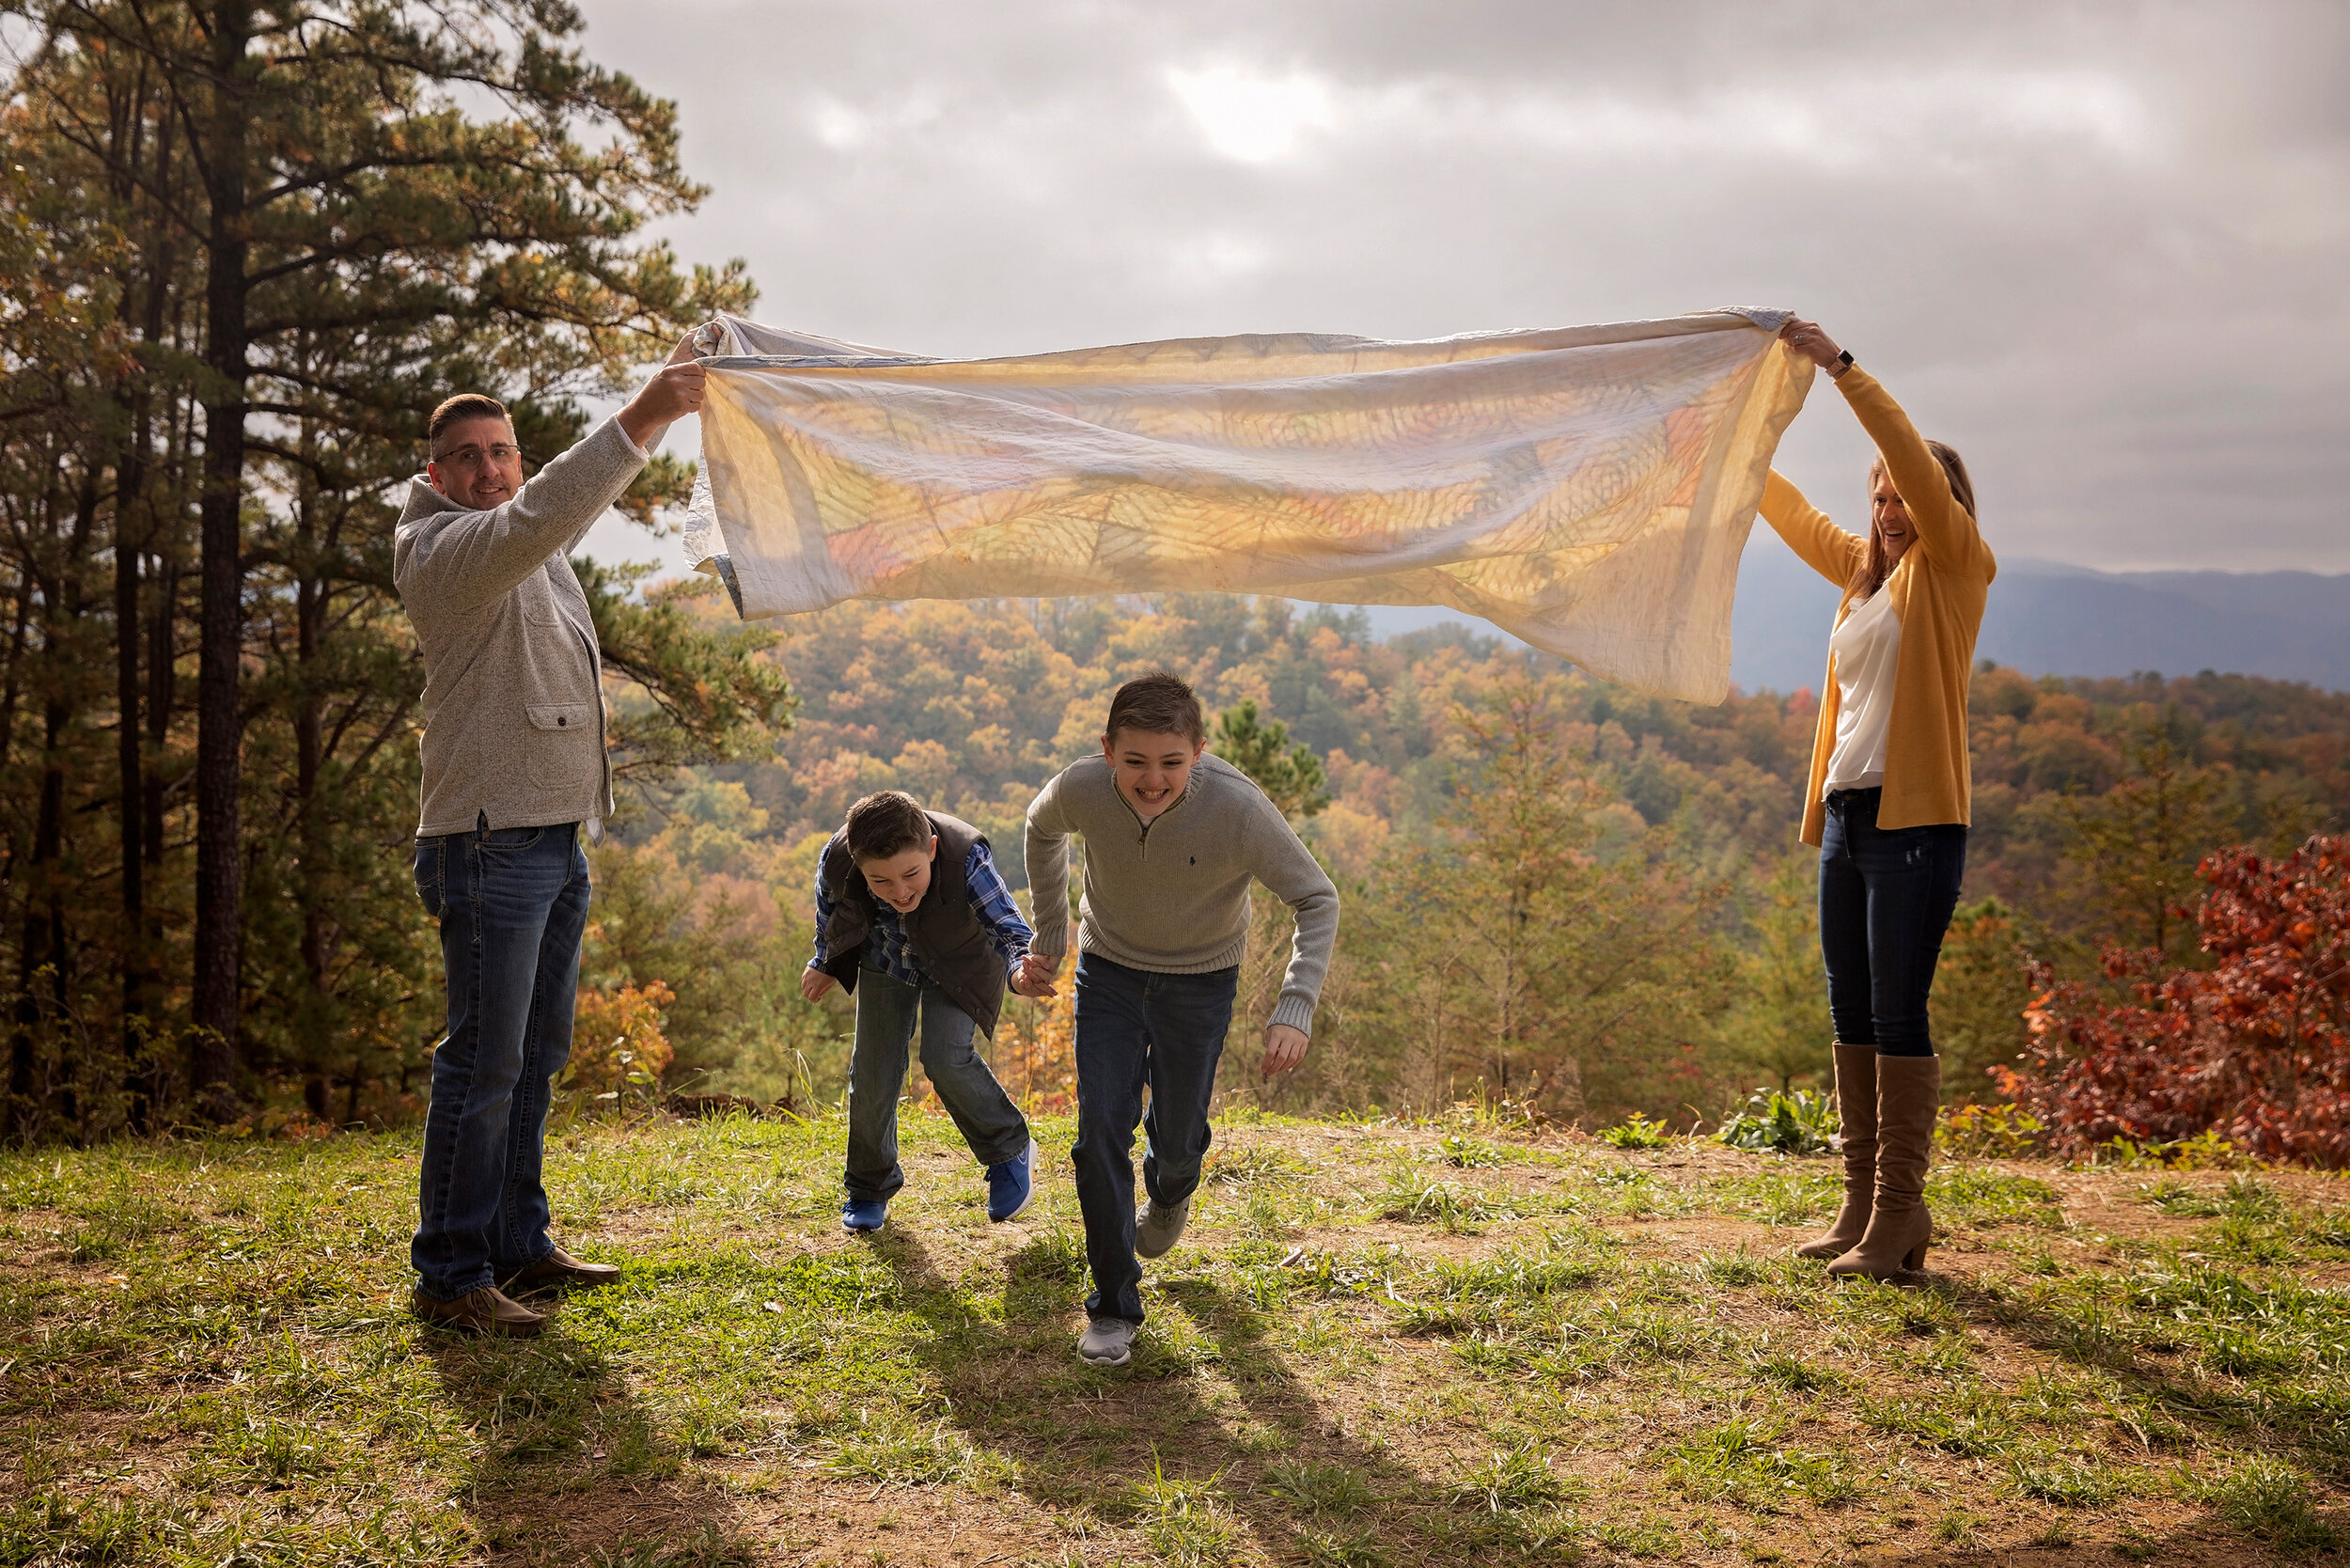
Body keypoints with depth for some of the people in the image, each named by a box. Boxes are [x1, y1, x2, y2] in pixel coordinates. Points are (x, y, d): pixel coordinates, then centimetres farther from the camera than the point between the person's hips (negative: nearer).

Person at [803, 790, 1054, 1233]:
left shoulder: (965, 858, -42)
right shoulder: (836, 862, -32)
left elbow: (1006, 924, -40)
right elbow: (828, 909, -7)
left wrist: (1020, 968, -64)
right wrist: (824, 963, 10)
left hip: (958, 960, -3)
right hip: (885, 960, 3)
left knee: (945, 1059, -21)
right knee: (872, 1071, 2)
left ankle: (1010, 1150, 5)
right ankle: (869, 1187, 26)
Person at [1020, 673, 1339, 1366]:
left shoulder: (1239, 808, -33)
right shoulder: (1080, 790, -26)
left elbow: (1318, 900, -21)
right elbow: (1042, 830, 1)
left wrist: (1296, 1008, -31)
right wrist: (1049, 937, 6)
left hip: (1199, 980, -1)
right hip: (1109, 970, 1)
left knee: (1178, 1135, 12)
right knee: (1101, 1129, -8)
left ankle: (1169, 1196, 51)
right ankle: (1113, 1307, 7)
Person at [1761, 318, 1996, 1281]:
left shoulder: (1955, 567, -2)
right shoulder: (1864, 574, 17)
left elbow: (1916, 460, -16)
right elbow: (1792, 514, 32)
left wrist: (1839, 367, -17)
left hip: (1915, 822, -8)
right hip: (1846, 815, 8)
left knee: (1897, 1018, -7)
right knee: (1851, 1017, 9)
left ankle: (1898, 1219, -2)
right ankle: (1864, 1204, 17)